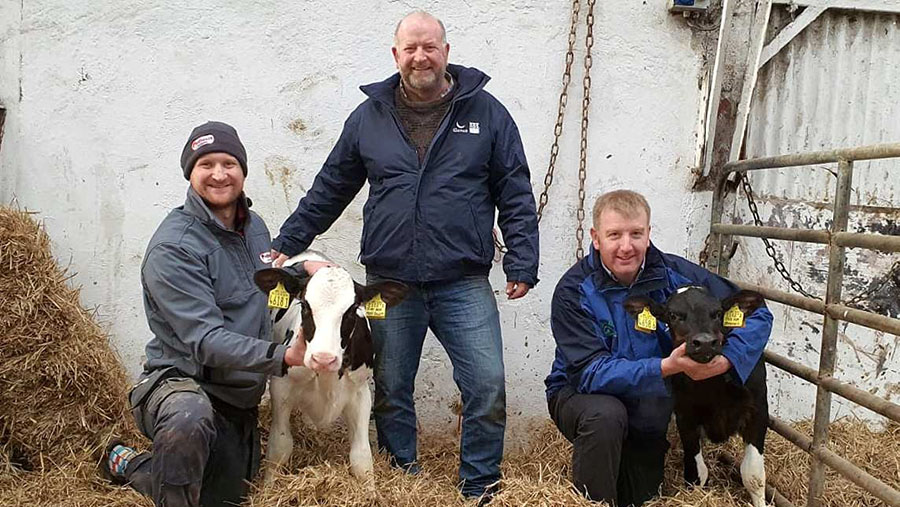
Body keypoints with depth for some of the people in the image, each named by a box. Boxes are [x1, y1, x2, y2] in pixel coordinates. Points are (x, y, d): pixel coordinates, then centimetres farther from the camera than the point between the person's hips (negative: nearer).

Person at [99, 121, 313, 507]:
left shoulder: (254, 226, 6)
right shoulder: (173, 247, -20)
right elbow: (206, 340, -27)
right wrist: (282, 357, -40)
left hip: (239, 400, 8)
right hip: (180, 380, -8)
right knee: (190, 420, -44)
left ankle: (128, 465, 42)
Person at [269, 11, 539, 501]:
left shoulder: (486, 113, 3)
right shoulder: (368, 117, 7)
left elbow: (516, 196, 3)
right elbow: (328, 191, 13)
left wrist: (521, 265, -3)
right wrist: (285, 245, 11)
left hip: (463, 283, -1)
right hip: (388, 283, 2)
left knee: (487, 387, -6)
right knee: (390, 392, 11)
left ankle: (479, 490, 13)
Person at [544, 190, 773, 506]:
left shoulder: (673, 275, -14)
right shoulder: (574, 291, -23)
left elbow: (756, 313, -12)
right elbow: (590, 373, -30)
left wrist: (727, 359, -32)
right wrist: (666, 367, -42)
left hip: (648, 409, 4)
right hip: (580, 394, -3)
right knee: (605, 415, -35)